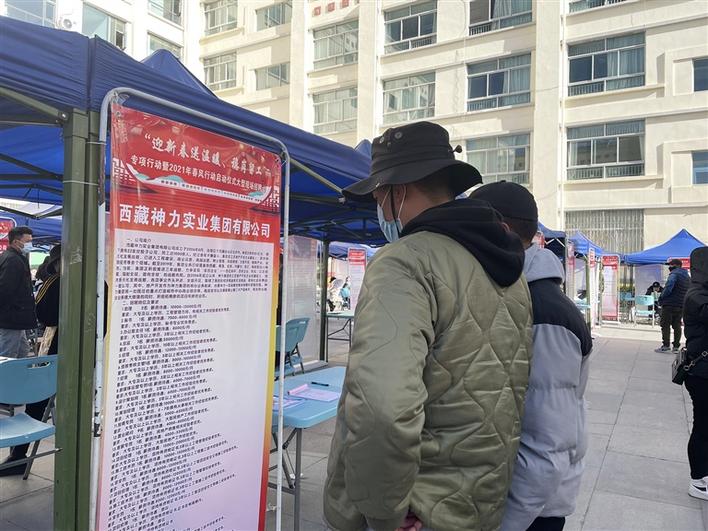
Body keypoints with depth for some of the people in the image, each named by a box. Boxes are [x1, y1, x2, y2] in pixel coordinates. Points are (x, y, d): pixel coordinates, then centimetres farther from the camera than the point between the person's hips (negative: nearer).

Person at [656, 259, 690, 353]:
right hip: (681, 306, 8)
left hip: (670, 304, -8)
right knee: (677, 326, 11)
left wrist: (661, 299, -13)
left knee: (665, 325, -1)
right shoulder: (687, 276, 16)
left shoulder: (674, 274, -12)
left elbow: (668, 288, -23)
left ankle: (666, 345, -2)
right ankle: (676, 347, 12)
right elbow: (687, 291, 18)